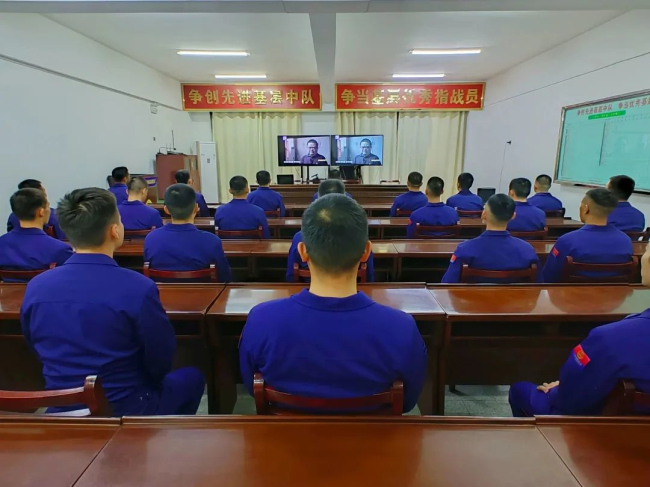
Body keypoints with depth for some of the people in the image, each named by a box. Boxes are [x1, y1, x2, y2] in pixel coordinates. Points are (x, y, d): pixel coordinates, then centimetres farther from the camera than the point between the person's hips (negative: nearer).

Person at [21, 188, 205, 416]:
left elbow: (40, 353, 6)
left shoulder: (35, 288, -11)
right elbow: (161, 362, -13)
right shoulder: (139, 288, -27)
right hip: (127, 412, -5)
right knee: (192, 377, 21)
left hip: (61, 412, 5)